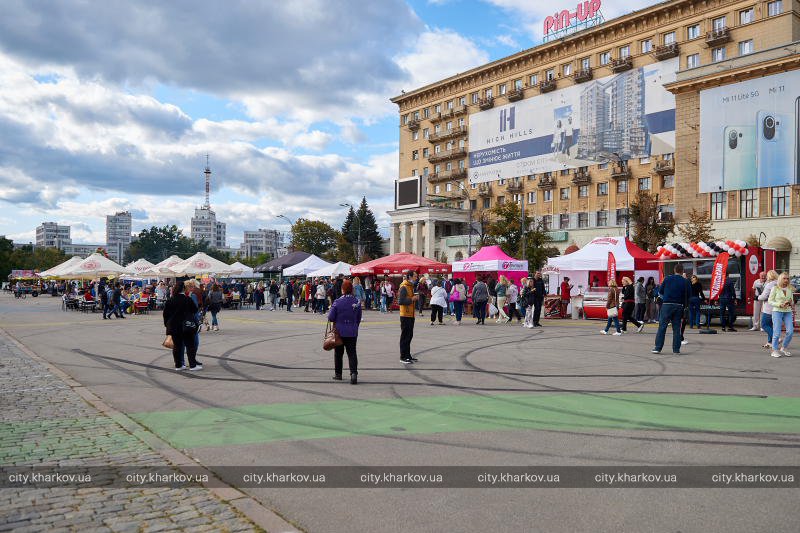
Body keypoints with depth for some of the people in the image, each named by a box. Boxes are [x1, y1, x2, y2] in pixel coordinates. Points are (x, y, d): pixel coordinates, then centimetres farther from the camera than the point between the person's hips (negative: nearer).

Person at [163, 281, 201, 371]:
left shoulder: (170, 301, 0)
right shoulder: (188, 300, -9)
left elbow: (165, 314, 3)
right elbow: (195, 310, 1)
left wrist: (167, 324, 13)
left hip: (174, 327, 3)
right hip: (186, 326, -3)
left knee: (177, 346, 10)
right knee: (190, 345, 3)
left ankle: (178, 365, 13)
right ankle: (193, 365, 2)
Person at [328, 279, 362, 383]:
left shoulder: (337, 302, -13)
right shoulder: (357, 301, -3)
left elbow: (331, 317, -9)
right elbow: (359, 318, 5)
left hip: (339, 332, -1)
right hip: (352, 332, 2)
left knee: (338, 353, 14)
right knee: (352, 353, 4)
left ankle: (338, 374, 22)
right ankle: (354, 373, -12)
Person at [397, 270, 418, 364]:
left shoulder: (411, 286, 16)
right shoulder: (404, 287, -15)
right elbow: (400, 301, -24)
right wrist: (412, 299, -20)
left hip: (411, 315, 10)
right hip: (405, 315, -10)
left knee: (409, 336, 14)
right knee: (405, 336, -4)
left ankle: (408, 355, 22)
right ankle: (403, 357, 1)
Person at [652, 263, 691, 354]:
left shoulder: (667, 278, 0)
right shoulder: (685, 281, 1)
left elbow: (660, 292, 6)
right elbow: (689, 295, 4)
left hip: (667, 305, -1)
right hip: (679, 306, 1)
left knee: (662, 327, 1)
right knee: (676, 328, 7)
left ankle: (657, 348, -2)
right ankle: (676, 349, 8)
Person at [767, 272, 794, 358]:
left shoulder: (790, 289, 10)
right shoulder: (775, 288, -2)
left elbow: (792, 301, 17)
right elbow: (770, 301, -2)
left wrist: (791, 303, -6)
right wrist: (780, 305, -16)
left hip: (788, 312, 4)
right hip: (777, 311, -4)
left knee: (790, 331, -7)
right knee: (777, 332, -5)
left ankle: (784, 348, 14)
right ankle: (774, 350, 6)